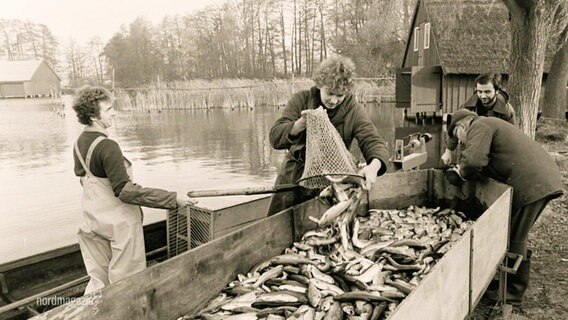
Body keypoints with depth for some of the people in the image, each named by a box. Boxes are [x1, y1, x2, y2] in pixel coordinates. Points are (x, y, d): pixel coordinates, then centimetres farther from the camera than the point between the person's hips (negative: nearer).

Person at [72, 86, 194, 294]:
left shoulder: (79, 143, 4)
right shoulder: (107, 146, -22)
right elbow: (125, 191, -26)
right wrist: (173, 198, -27)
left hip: (93, 220, 8)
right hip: (119, 222, -8)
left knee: (98, 279, 18)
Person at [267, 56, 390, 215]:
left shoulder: (354, 111, -9)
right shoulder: (301, 100, -8)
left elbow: (373, 142, -18)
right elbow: (275, 138, -13)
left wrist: (374, 166, -40)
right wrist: (302, 123, -31)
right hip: (293, 178, 1)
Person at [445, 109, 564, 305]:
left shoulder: (478, 126, -5)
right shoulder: (492, 125, 27)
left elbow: (474, 159, -24)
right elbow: (490, 162, 18)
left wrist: (463, 173, -4)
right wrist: (463, 171, 6)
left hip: (530, 184, -10)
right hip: (545, 179, 10)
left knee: (514, 239, 0)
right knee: (517, 237, 18)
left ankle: (513, 293, 11)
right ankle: (516, 283, 29)